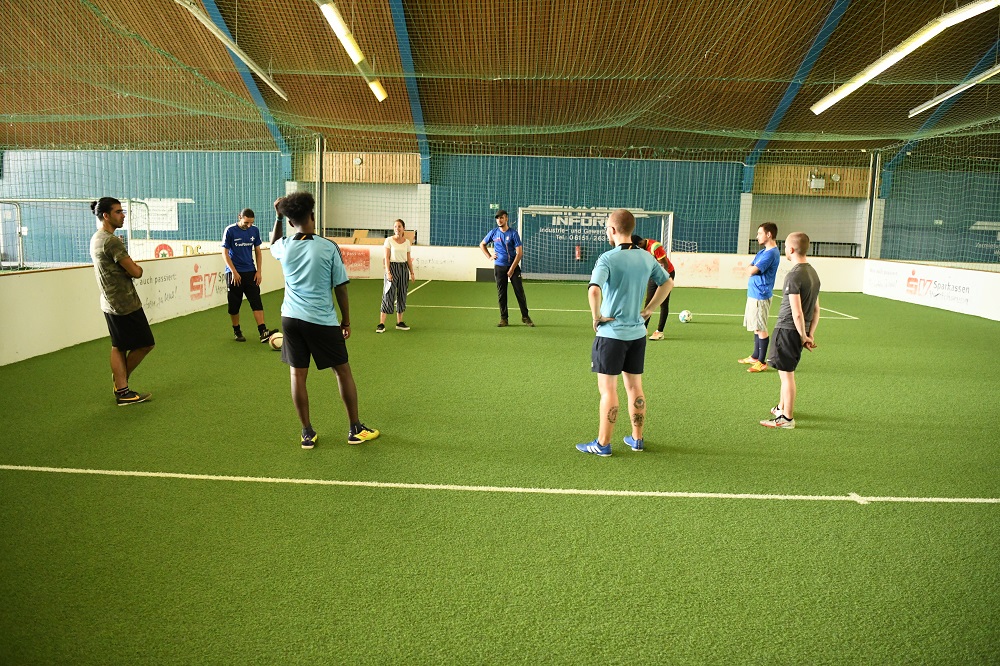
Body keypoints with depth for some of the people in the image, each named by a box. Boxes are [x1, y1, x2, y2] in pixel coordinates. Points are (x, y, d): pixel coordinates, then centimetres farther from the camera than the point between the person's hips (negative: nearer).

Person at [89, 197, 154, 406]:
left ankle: (122, 390, 15)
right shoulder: (112, 241, -19)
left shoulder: (95, 239, 13)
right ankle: (121, 387, 13)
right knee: (145, 344, 2)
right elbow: (136, 272, -18)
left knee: (118, 347, 12)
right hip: (125, 303, -10)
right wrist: (137, 268, 3)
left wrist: (131, 266, -1)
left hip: (109, 303, 10)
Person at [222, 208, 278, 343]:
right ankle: (236, 332, 20)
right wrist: (234, 272, -14)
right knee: (234, 305, 5)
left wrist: (259, 271, 2)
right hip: (234, 272, -3)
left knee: (257, 302, -7)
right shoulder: (230, 231, -9)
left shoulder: (255, 230, 2)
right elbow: (225, 253, -7)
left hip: (250, 272, 3)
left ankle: (263, 332, -12)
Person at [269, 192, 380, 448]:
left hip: (291, 319, 3)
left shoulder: (285, 247, 0)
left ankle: (308, 433, 15)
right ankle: (355, 429, 19)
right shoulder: (329, 247, -10)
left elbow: (273, 244, 28)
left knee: (297, 374, 10)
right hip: (322, 321, -3)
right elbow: (341, 287, -6)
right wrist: (346, 321, 4)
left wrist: (278, 217, 23)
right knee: (343, 371, 10)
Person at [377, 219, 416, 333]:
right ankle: (381, 324, -4)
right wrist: (388, 272, -15)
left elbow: (409, 259, 12)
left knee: (402, 294, 8)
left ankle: (399, 322, 18)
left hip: (404, 268, 5)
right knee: (388, 295, -7)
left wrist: (412, 272, 9)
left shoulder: (407, 241, 8)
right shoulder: (389, 240, -4)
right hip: (392, 267, -5)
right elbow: (386, 257, -7)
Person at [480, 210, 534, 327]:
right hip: (499, 267, 2)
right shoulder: (493, 233, 4)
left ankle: (525, 317, 5)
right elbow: (482, 245, 20)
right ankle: (503, 319, 12)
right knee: (501, 294, 4)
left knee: (519, 291, -4)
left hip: (513, 266, -2)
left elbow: (519, 253, -7)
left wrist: (512, 269, -11)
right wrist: (489, 257, 7)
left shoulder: (513, 233, -4)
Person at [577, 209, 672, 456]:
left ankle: (603, 444, 10)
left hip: (611, 332, -6)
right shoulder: (646, 257, 4)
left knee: (608, 389, 2)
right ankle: (637, 439, 26)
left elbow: (594, 290, -32)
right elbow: (668, 283, 17)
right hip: (637, 332, 6)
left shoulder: (608, 258, -16)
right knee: (635, 386, 16)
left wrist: (597, 316, -17)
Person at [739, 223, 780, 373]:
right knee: (757, 327, 16)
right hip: (754, 294, 10)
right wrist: (752, 269, -8)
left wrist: (752, 268, -1)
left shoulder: (771, 253, -17)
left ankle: (762, 362, 1)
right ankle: (755, 357, 26)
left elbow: (752, 271, -22)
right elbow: (748, 270, 13)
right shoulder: (762, 252, 15)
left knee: (760, 329, -5)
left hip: (760, 296, -10)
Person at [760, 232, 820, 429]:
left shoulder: (793, 276, -19)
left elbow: (797, 313, -21)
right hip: (800, 331, 9)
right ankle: (781, 408, 37)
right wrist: (810, 334, 11)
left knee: (786, 374, 0)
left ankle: (787, 418, 8)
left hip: (787, 329, -9)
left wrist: (803, 336, -11)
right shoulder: (814, 273, 10)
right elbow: (816, 309, 12)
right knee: (786, 371, 22)